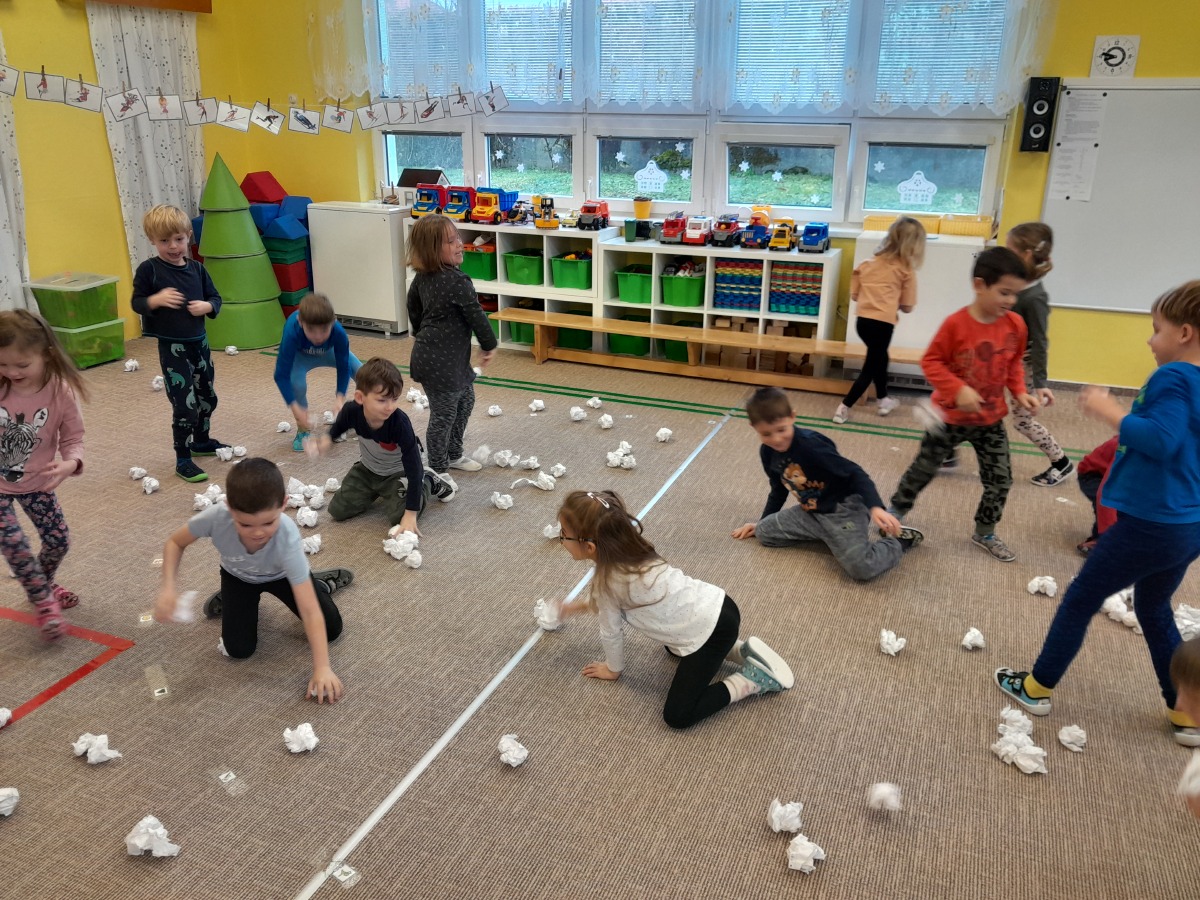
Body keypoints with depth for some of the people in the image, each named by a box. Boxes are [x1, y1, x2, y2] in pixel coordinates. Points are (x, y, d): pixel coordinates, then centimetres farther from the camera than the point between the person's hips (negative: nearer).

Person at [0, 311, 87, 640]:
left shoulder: (62, 392, -20)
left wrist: (70, 463, -32)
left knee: (58, 540, 11)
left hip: (36, 482, 1)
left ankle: (43, 584, 44)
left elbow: (73, 437, -12)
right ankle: (44, 602, 12)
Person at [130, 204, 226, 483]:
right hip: (172, 346, -5)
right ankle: (183, 460, 5)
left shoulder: (196, 268, 2)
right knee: (185, 405, -7)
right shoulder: (149, 269, -9)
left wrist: (207, 306, -14)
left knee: (207, 397, 20)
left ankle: (201, 441, 43)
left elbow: (215, 297, 8)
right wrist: (157, 299, -26)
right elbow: (137, 303, -6)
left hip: (199, 341, 6)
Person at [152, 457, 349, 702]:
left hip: (281, 575, -1)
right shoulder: (216, 516, -41)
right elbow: (175, 543, -16)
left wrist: (322, 668, -46)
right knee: (239, 649, -10)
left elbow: (310, 612, -41)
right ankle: (229, 599, 21)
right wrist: (168, 587, -32)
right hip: (238, 576, 1)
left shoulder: (287, 539, -44)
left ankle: (321, 584, 25)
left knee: (332, 629, -7)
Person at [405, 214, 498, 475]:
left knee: (465, 400, 24)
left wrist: (419, 334, 35)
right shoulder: (457, 282, -24)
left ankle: (453, 454, 37)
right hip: (440, 362, -10)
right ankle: (438, 470, 17)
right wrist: (489, 345, 0)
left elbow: (413, 305, 19)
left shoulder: (422, 277, 3)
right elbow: (475, 315, -16)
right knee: (444, 415, 3)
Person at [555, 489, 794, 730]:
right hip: (717, 604, 9)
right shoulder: (628, 548, 5)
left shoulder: (608, 580, -18)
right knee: (673, 644, 38)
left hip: (712, 632, -9)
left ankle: (753, 679, -1)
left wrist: (613, 669, 15)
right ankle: (741, 651, 22)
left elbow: (610, 633, -3)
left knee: (677, 716, -8)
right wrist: (584, 605, 33)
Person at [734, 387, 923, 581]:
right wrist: (762, 522, 25)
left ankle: (899, 540, 6)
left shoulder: (810, 444, -26)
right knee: (763, 532, -1)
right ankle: (825, 535, 11)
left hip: (843, 510, -8)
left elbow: (855, 474, -26)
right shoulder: (767, 452, -2)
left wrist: (875, 507, -40)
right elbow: (778, 490, 17)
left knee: (862, 568, -27)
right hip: (810, 512, 8)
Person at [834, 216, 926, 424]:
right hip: (882, 323, -6)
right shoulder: (906, 270, 0)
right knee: (871, 366, 8)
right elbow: (907, 307, 1)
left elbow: (855, 295, 12)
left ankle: (882, 400, 43)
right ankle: (843, 408, 4)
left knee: (880, 358, 27)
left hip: (863, 320, 6)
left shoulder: (869, 263, 12)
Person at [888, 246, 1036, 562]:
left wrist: (1020, 392, -4)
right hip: (951, 416, -4)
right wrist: (958, 390, -27)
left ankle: (985, 533, 28)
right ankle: (895, 514, 32)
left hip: (991, 420, 4)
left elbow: (1014, 364, 11)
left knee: (1000, 479, 7)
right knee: (923, 469, 10)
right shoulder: (956, 324, -21)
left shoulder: (1015, 325, -5)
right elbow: (931, 361, -15)